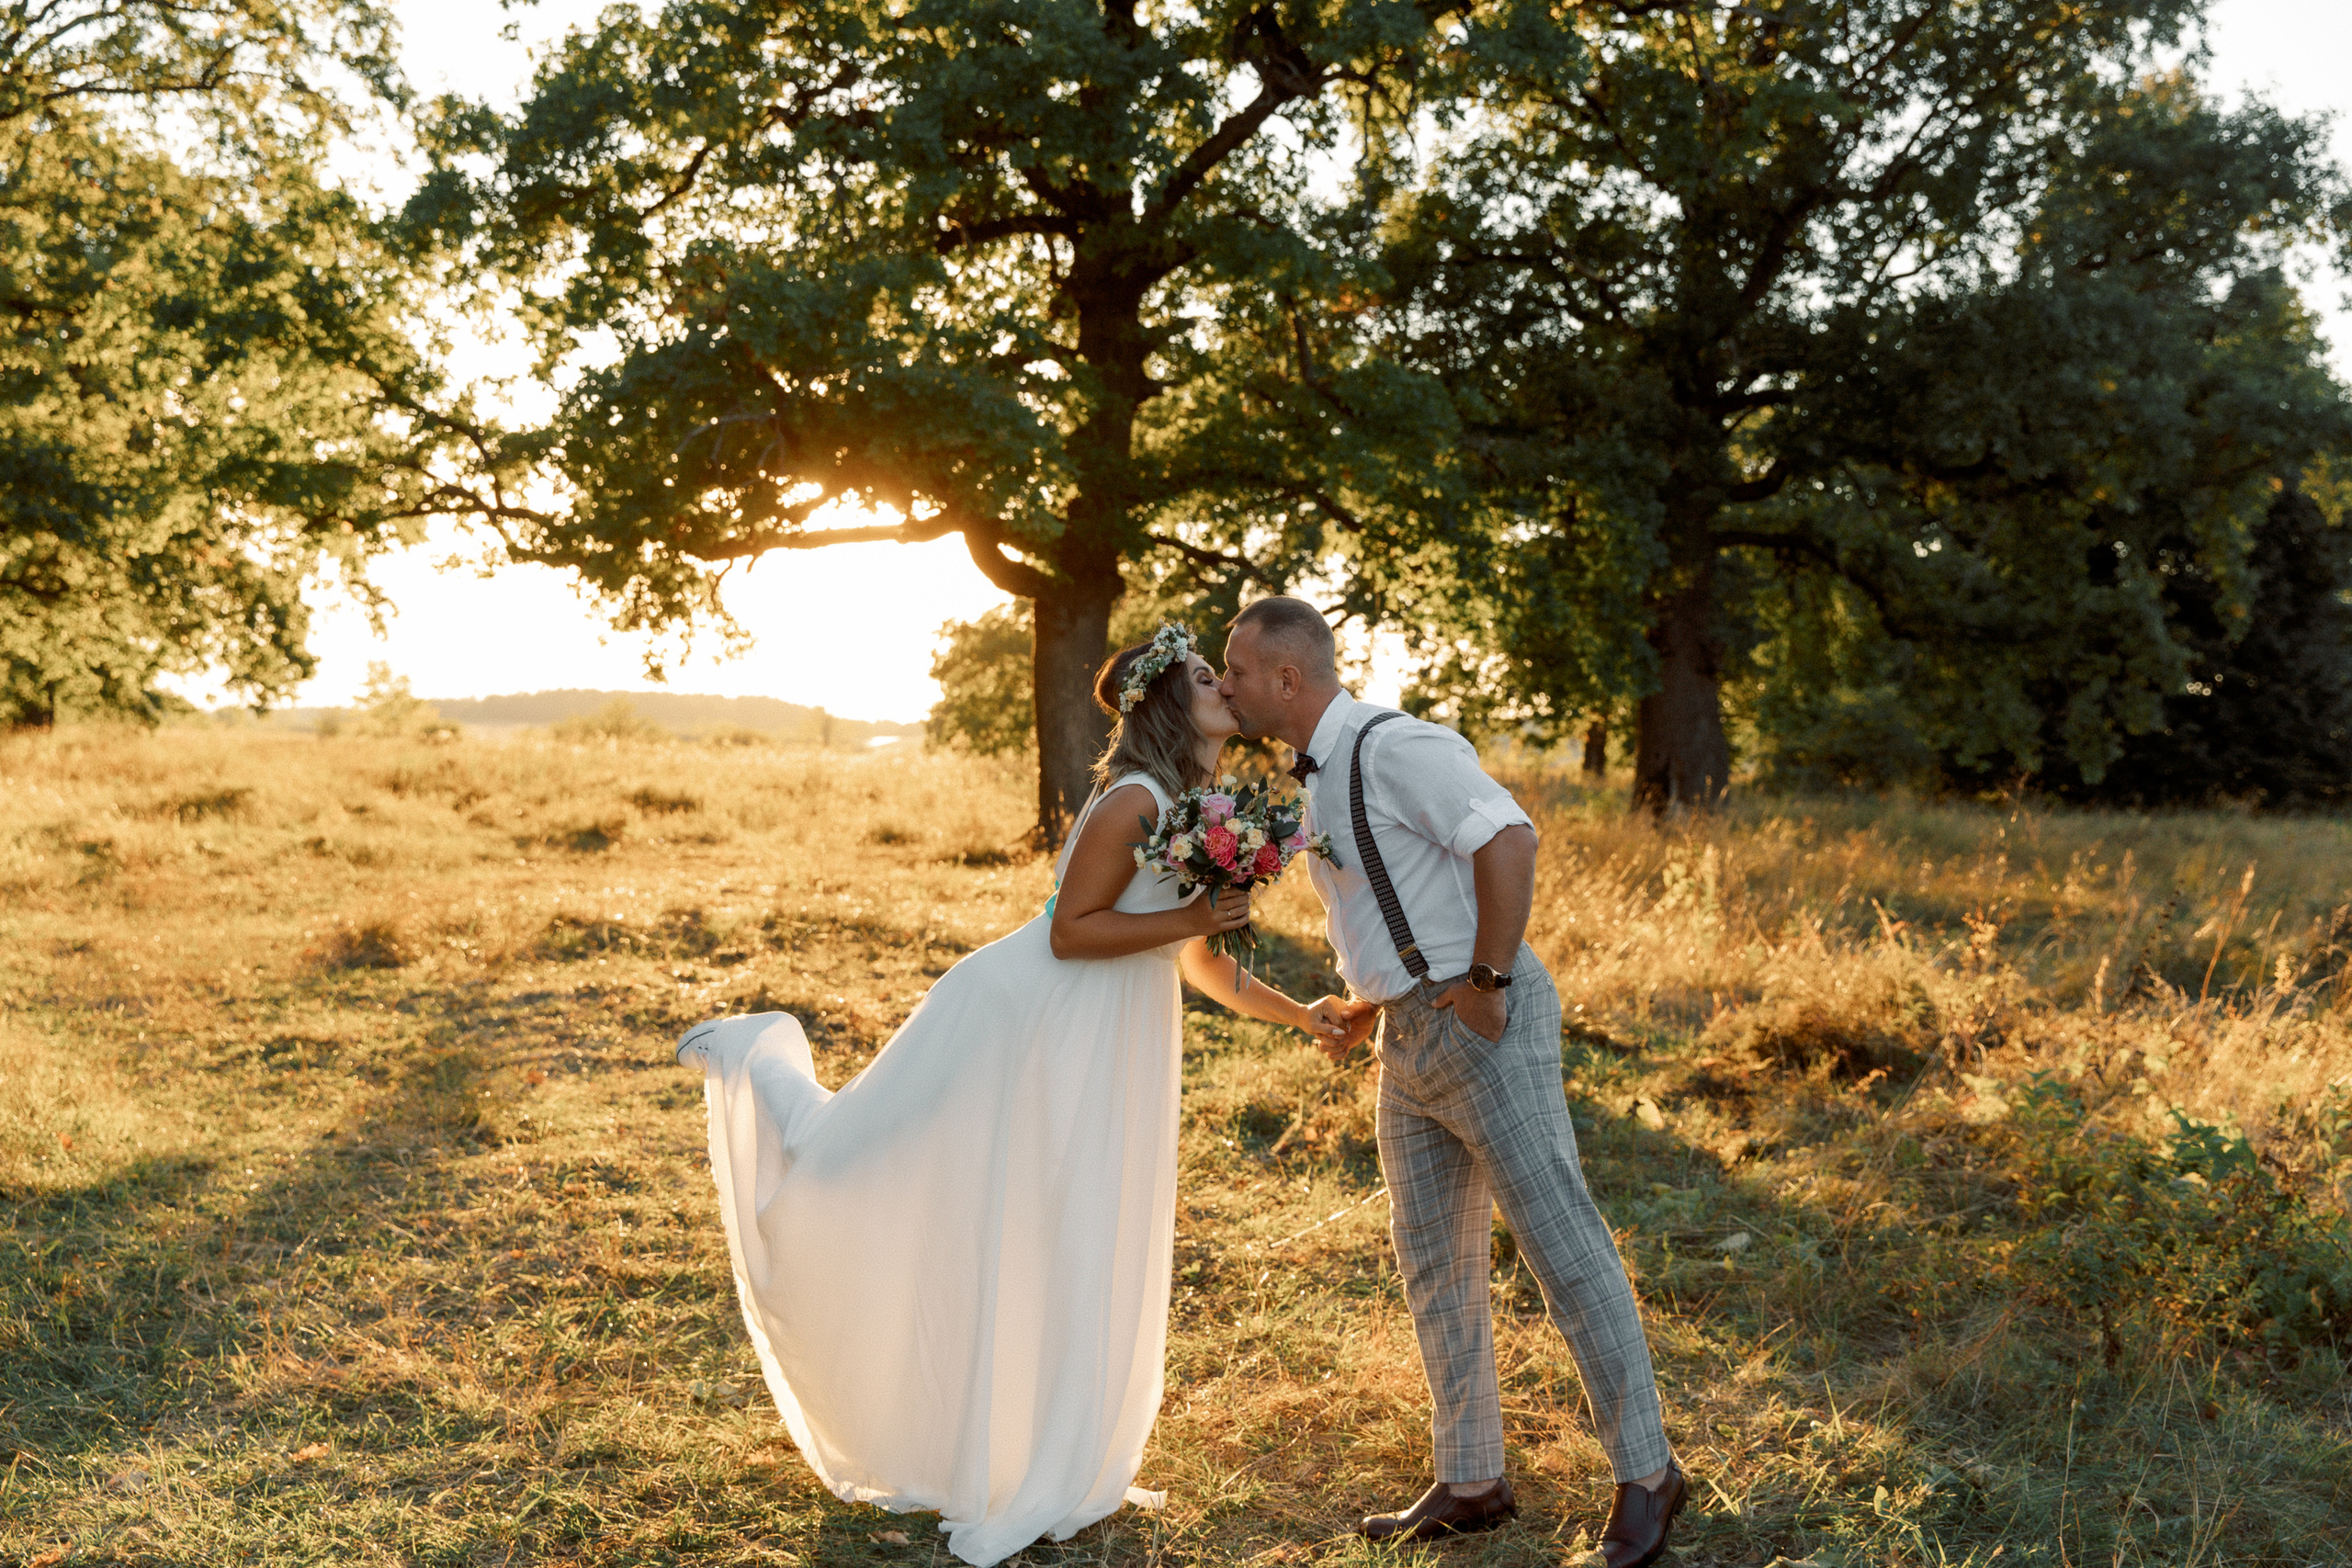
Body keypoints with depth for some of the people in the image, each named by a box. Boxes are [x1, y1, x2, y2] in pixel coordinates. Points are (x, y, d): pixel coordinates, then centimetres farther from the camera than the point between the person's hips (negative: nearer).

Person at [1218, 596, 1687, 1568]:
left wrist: (1486, 982, -22)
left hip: (1482, 1028, -10)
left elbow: (1509, 841, -26)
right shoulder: (1318, 783, 15)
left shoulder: (1396, 749, -15)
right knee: (1433, 1269, 13)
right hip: (1408, 1043, 10)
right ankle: (1470, 1486, 26)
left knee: (1564, 1248, -3)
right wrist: (1365, 1006, 17)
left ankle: (1644, 1474, 10)